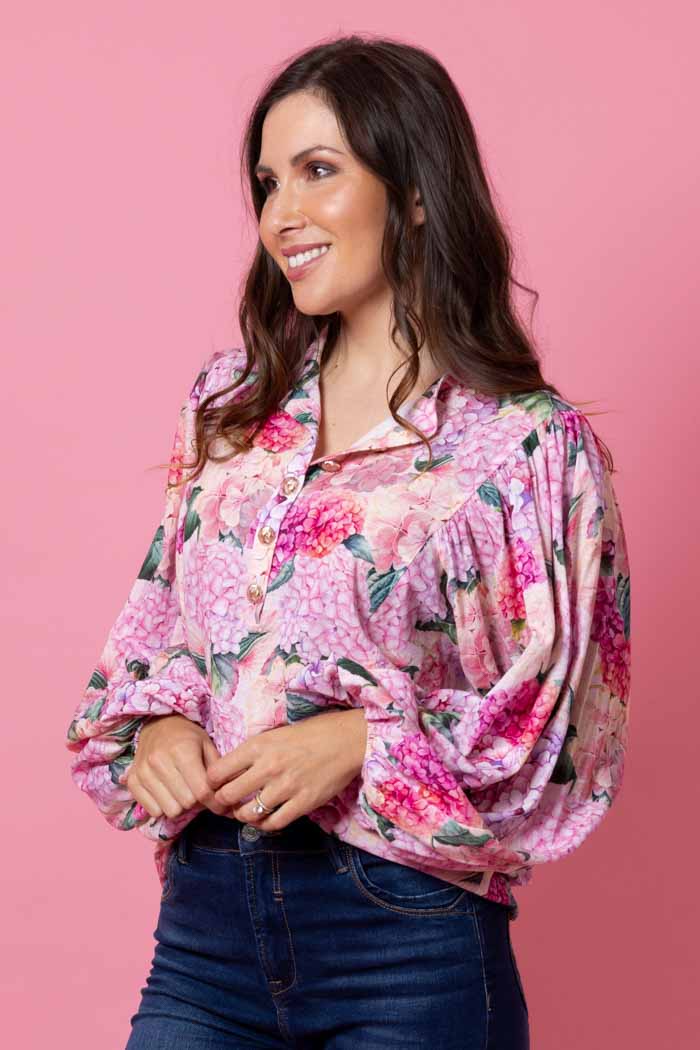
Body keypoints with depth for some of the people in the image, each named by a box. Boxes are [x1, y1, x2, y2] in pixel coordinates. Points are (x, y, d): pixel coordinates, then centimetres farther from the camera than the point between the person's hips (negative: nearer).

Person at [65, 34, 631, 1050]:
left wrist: (362, 744, -18)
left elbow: (563, 731, -6)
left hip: (410, 938, -4)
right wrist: (156, 724, -6)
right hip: (205, 921, 4)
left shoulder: (529, 445, -7)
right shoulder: (227, 405, 9)